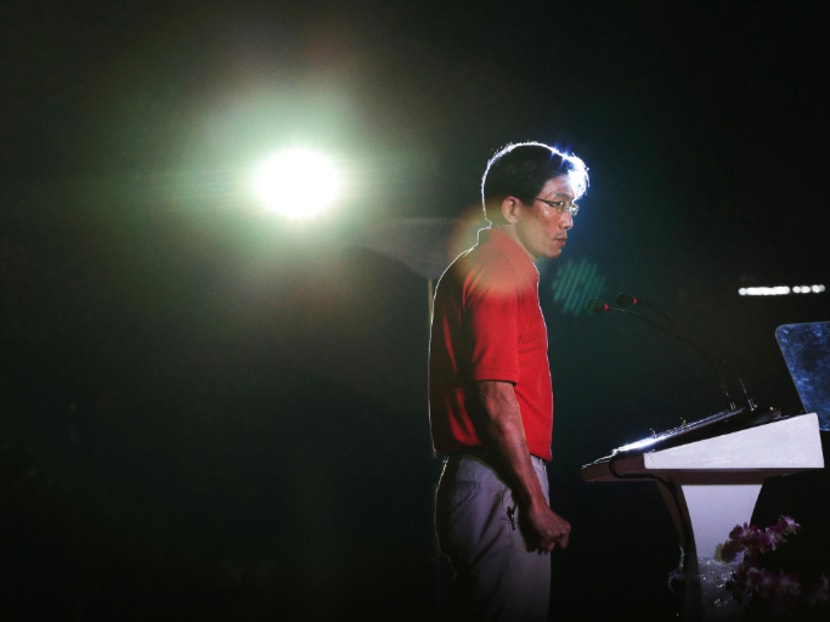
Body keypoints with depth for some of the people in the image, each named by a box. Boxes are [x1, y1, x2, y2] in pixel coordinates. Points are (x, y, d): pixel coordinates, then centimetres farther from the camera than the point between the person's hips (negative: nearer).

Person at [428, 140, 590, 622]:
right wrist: (536, 505, -18)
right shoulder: (502, 273, -11)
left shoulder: (470, 267, 20)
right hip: (501, 487, -10)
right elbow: (496, 399, -19)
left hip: (468, 481, 11)